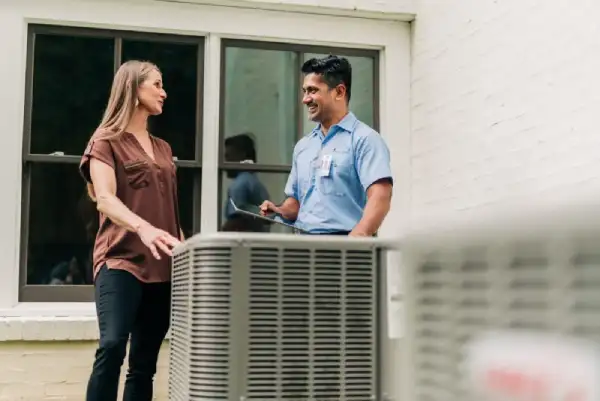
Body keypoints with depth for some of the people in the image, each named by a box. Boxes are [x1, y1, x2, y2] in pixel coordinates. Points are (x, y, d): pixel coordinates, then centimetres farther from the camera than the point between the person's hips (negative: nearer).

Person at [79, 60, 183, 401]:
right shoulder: (106, 141, 1)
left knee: (145, 363, 5)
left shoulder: (163, 149, 19)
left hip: (163, 266, 6)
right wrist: (143, 228, -32)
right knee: (112, 345, -25)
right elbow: (105, 199, -15)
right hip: (120, 260, -6)